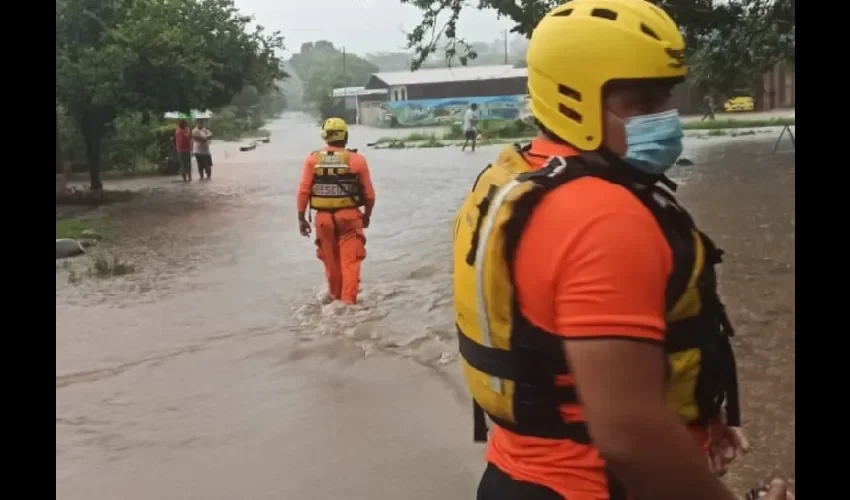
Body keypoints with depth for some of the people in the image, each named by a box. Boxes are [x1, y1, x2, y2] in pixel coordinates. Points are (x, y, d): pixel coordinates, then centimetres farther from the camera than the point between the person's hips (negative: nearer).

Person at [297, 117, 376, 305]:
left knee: (331, 260, 18)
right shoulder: (357, 159, -6)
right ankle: (348, 299, -2)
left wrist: (301, 218, 3)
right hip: (350, 216, -2)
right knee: (350, 260, 3)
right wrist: (367, 214, 15)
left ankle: (335, 295, 34)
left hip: (324, 217, 2)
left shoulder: (313, 159, -3)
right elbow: (369, 193, -2)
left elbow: (303, 191, -5)